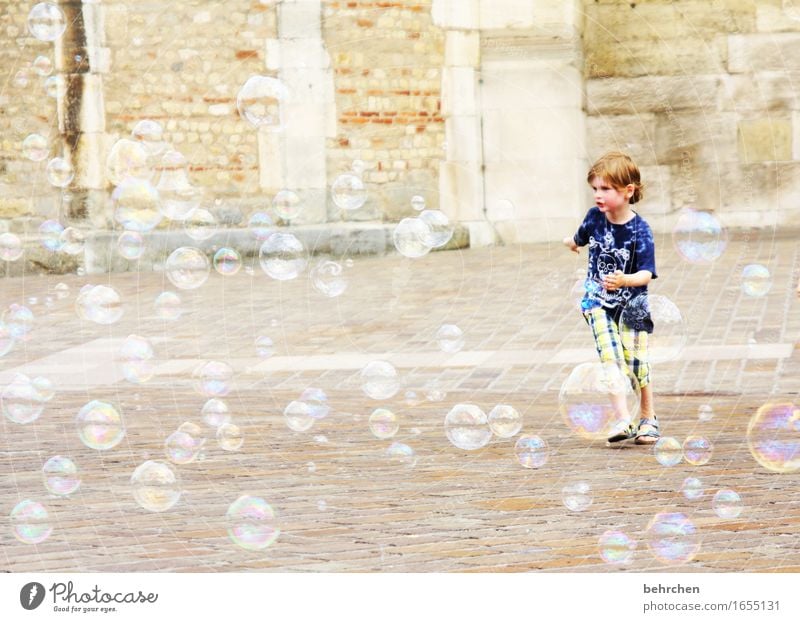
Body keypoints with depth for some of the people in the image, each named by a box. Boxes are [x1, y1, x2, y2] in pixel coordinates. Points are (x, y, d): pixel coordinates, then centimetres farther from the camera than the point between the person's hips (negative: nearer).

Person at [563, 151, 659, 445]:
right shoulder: (595, 217, -4)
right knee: (611, 358, -14)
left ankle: (648, 419, 18)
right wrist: (572, 242, 44)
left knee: (636, 360, -2)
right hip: (598, 302, 3)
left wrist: (624, 280, -44)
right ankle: (623, 420, -19)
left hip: (631, 304, -3)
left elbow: (646, 274, -24)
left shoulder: (640, 230, -18)